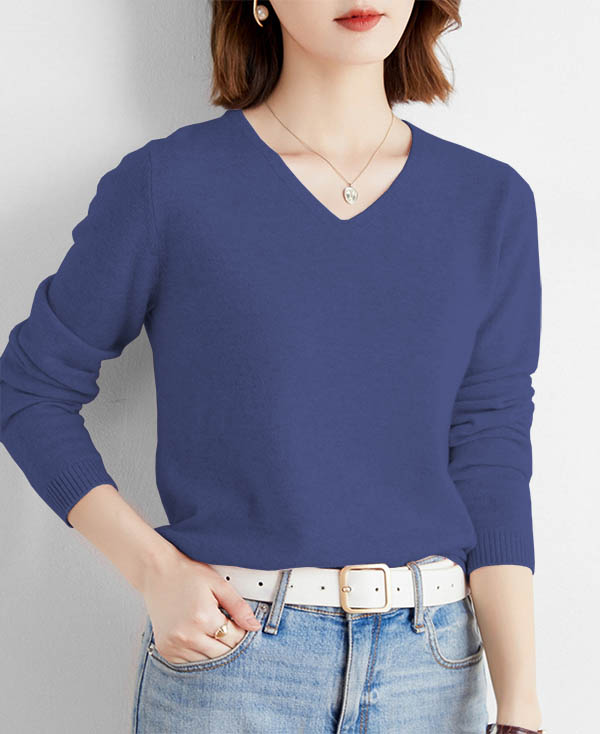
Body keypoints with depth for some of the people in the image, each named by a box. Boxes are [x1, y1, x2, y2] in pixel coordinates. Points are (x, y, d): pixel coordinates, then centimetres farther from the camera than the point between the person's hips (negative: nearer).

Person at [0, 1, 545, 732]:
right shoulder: (168, 184, -6)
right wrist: (155, 570, -9)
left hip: (428, 669, 3)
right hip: (225, 647, -2)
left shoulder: (493, 202, 2)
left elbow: (492, 462, 0)